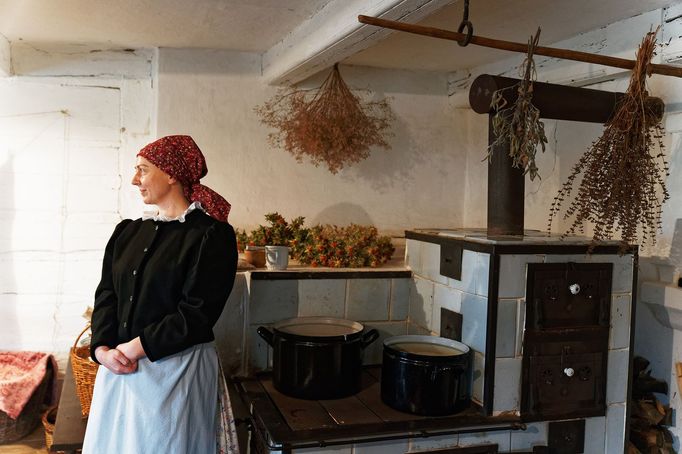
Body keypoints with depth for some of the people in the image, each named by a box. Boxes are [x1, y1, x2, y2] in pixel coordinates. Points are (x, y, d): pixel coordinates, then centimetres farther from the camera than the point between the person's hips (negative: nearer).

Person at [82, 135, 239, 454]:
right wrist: (103, 349, -10)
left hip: (177, 369, -6)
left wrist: (135, 348, -15)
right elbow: (106, 294, 6)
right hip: (117, 367, 6)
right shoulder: (128, 232, 10)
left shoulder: (212, 235, -11)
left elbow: (197, 313, -16)